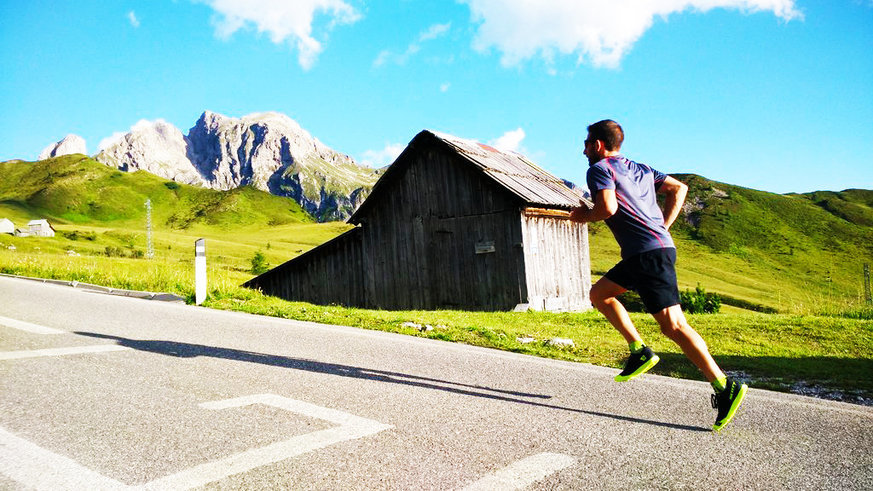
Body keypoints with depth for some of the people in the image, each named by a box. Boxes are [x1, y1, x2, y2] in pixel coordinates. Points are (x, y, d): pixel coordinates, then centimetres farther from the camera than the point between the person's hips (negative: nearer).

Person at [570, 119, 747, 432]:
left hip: (648, 253, -9)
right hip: (660, 245, 10)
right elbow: (678, 188, 21)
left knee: (672, 325, -10)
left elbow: (608, 207, -19)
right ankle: (639, 351, 12)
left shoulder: (599, 169, -2)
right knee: (599, 294, 18)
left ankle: (725, 387, -9)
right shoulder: (640, 168, 23)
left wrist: (583, 215, 1)